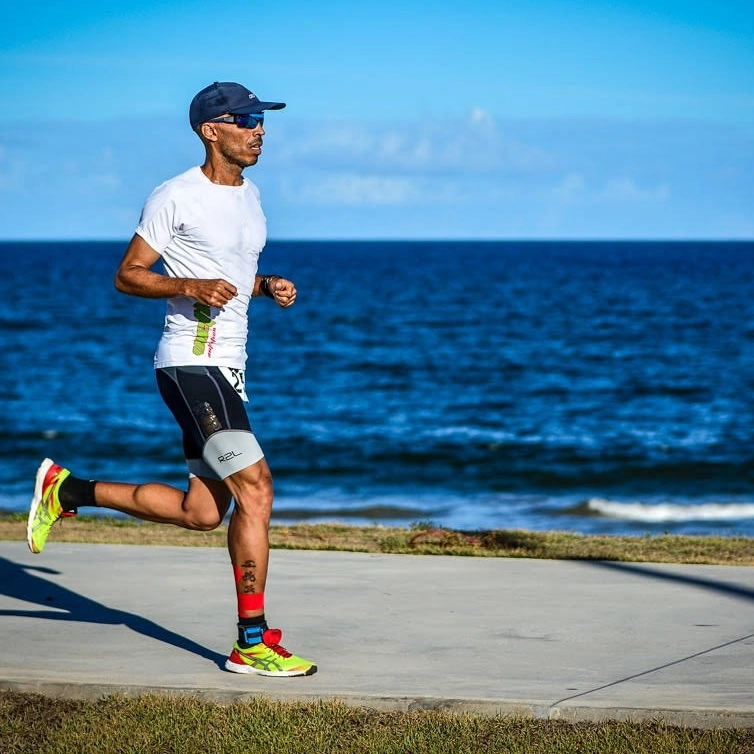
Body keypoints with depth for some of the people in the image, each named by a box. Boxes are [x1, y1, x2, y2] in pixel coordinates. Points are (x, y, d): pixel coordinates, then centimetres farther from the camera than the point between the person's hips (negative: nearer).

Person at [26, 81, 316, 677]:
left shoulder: (249, 194, 16)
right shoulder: (176, 198, -9)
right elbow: (127, 275, -7)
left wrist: (268, 287, 7)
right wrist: (190, 287, -22)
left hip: (228, 368, 9)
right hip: (191, 363, -9)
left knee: (203, 511, 10)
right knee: (254, 488, -14)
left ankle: (68, 490, 25)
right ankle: (253, 643, -7)